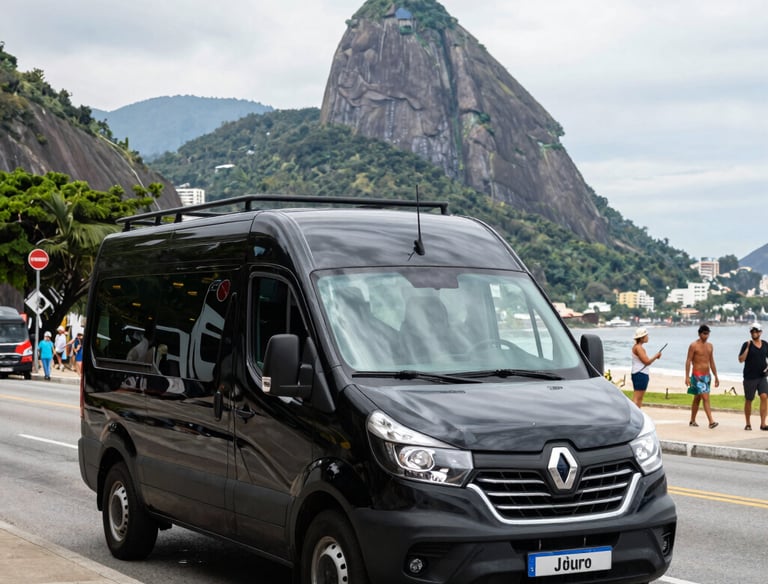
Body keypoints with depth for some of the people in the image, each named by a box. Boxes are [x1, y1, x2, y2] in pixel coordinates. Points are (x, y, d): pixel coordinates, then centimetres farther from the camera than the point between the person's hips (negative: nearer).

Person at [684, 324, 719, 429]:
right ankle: (711, 422, -22)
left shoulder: (710, 346, 12)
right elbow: (688, 361, -9)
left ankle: (692, 421, 22)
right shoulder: (693, 345, -7)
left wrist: (716, 377, 16)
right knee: (706, 398, -16)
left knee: (697, 399, 14)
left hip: (707, 376, 7)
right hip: (697, 376, -7)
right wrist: (687, 377, -16)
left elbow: (712, 362, 17)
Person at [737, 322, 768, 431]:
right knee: (748, 400, 6)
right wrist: (748, 347, -19)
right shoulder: (747, 345, -4)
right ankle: (748, 423, 20)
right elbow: (741, 360, -11)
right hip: (749, 377, -3)